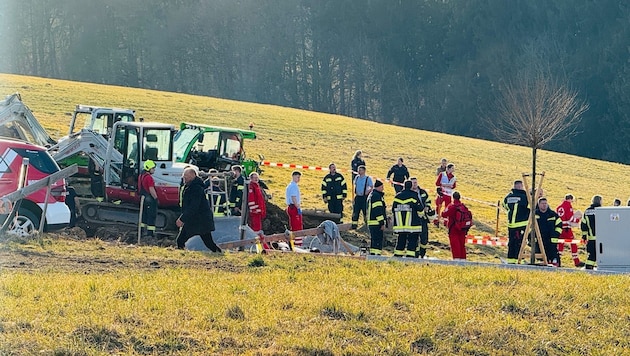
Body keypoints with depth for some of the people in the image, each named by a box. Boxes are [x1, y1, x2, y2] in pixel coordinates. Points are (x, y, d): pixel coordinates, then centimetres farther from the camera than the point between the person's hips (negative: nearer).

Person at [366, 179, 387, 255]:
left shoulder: (371, 195, 19)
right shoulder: (377, 196, -14)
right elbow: (378, 211, -20)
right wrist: (382, 223, -19)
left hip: (371, 222, 10)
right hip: (377, 223, -10)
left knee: (373, 240, 15)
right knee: (378, 241, -12)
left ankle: (372, 254, 17)